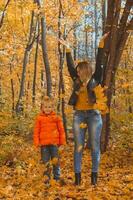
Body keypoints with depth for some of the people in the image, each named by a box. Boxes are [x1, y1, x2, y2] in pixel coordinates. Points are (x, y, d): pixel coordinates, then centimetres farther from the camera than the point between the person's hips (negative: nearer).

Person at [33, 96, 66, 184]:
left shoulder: (56, 117, 3)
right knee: (45, 162, 7)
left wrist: (62, 141, 7)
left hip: (54, 143, 0)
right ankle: (47, 178, 16)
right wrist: (37, 142, -1)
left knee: (56, 161, 3)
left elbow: (61, 130, 8)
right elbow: (36, 131, 6)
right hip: (43, 143, 1)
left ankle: (57, 177, 14)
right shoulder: (39, 118, 4)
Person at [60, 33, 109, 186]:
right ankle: (77, 175, 3)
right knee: (78, 146, 0)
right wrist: (68, 48, 11)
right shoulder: (77, 81, 11)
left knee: (94, 146, 0)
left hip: (94, 114, -2)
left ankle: (94, 174, 6)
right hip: (79, 115, 3)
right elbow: (70, 66, 12)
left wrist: (101, 44, -4)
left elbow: (99, 63, 0)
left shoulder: (95, 79, 5)